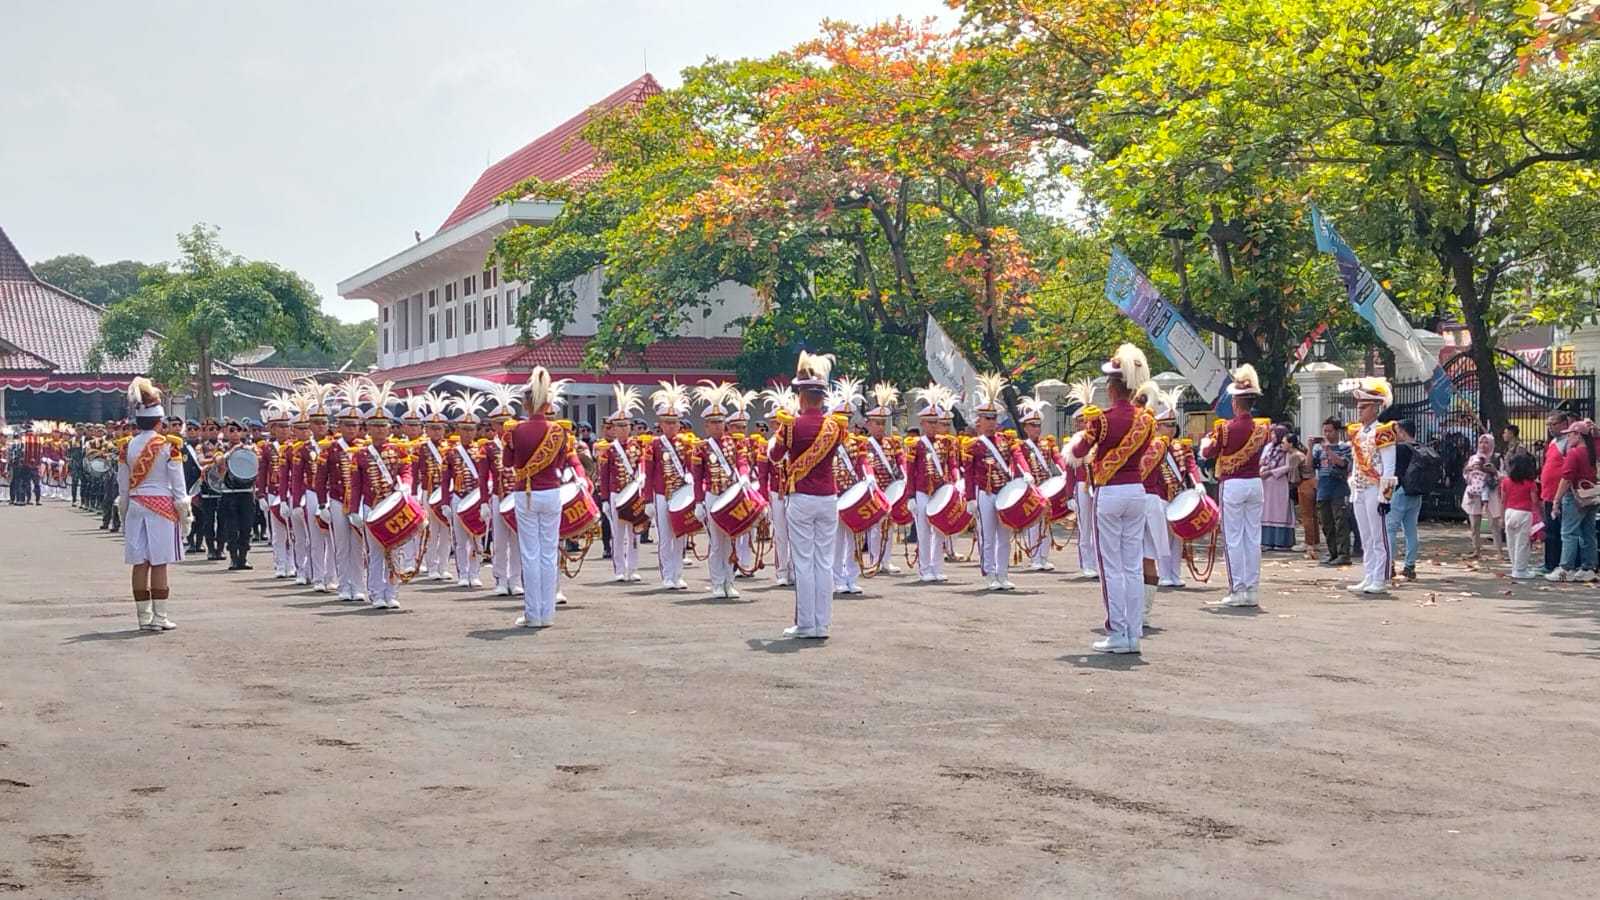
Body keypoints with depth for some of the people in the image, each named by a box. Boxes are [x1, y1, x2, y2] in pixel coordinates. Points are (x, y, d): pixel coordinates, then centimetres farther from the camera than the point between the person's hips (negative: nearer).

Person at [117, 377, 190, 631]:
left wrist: (124, 515, 18)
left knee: (140, 564, 6)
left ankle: (143, 616, 11)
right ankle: (160, 617, 0)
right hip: (162, 506, -4)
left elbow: (122, 487, 8)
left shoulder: (127, 447, 3)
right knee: (159, 564, -2)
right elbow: (178, 486, -8)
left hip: (136, 508, 4)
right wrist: (185, 514, 1)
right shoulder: (169, 446, -9)